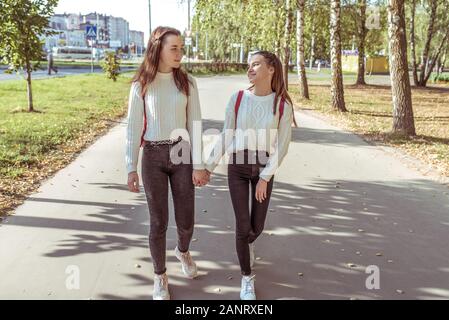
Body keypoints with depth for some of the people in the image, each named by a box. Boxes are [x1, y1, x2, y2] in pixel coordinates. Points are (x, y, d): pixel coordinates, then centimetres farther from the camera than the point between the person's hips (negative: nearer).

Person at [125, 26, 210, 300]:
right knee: (158, 222, 4)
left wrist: (198, 164, -6)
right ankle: (161, 277, 24)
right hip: (153, 157, -1)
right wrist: (131, 167, -4)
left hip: (182, 154, 1)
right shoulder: (141, 85, -3)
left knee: (186, 220, 6)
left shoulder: (187, 82, 0)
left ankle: (183, 251, 42)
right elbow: (133, 127, -1)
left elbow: (194, 124, -1)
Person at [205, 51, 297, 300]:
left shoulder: (282, 104, -8)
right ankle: (247, 278, 17)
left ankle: (247, 243, 47)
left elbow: (282, 145, -7)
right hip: (237, 168, 0)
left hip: (264, 169, 1)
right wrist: (208, 167, -1)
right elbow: (225, 137, 0)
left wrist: (265, 178, -11)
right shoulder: (238, 99, -6)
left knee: (257, 226, 8)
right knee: (243, 225, -4)